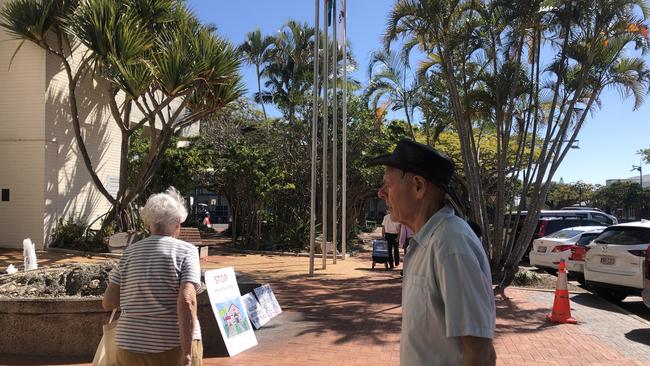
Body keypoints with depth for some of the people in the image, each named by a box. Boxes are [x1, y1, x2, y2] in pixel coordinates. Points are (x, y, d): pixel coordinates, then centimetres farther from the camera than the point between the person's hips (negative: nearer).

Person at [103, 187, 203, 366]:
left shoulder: (129, 252, 4)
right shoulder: (186, 251, -8)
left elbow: (108, 303, 4)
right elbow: (187, 301, -20)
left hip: (132, 347, 4)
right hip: (175, 346, -4)